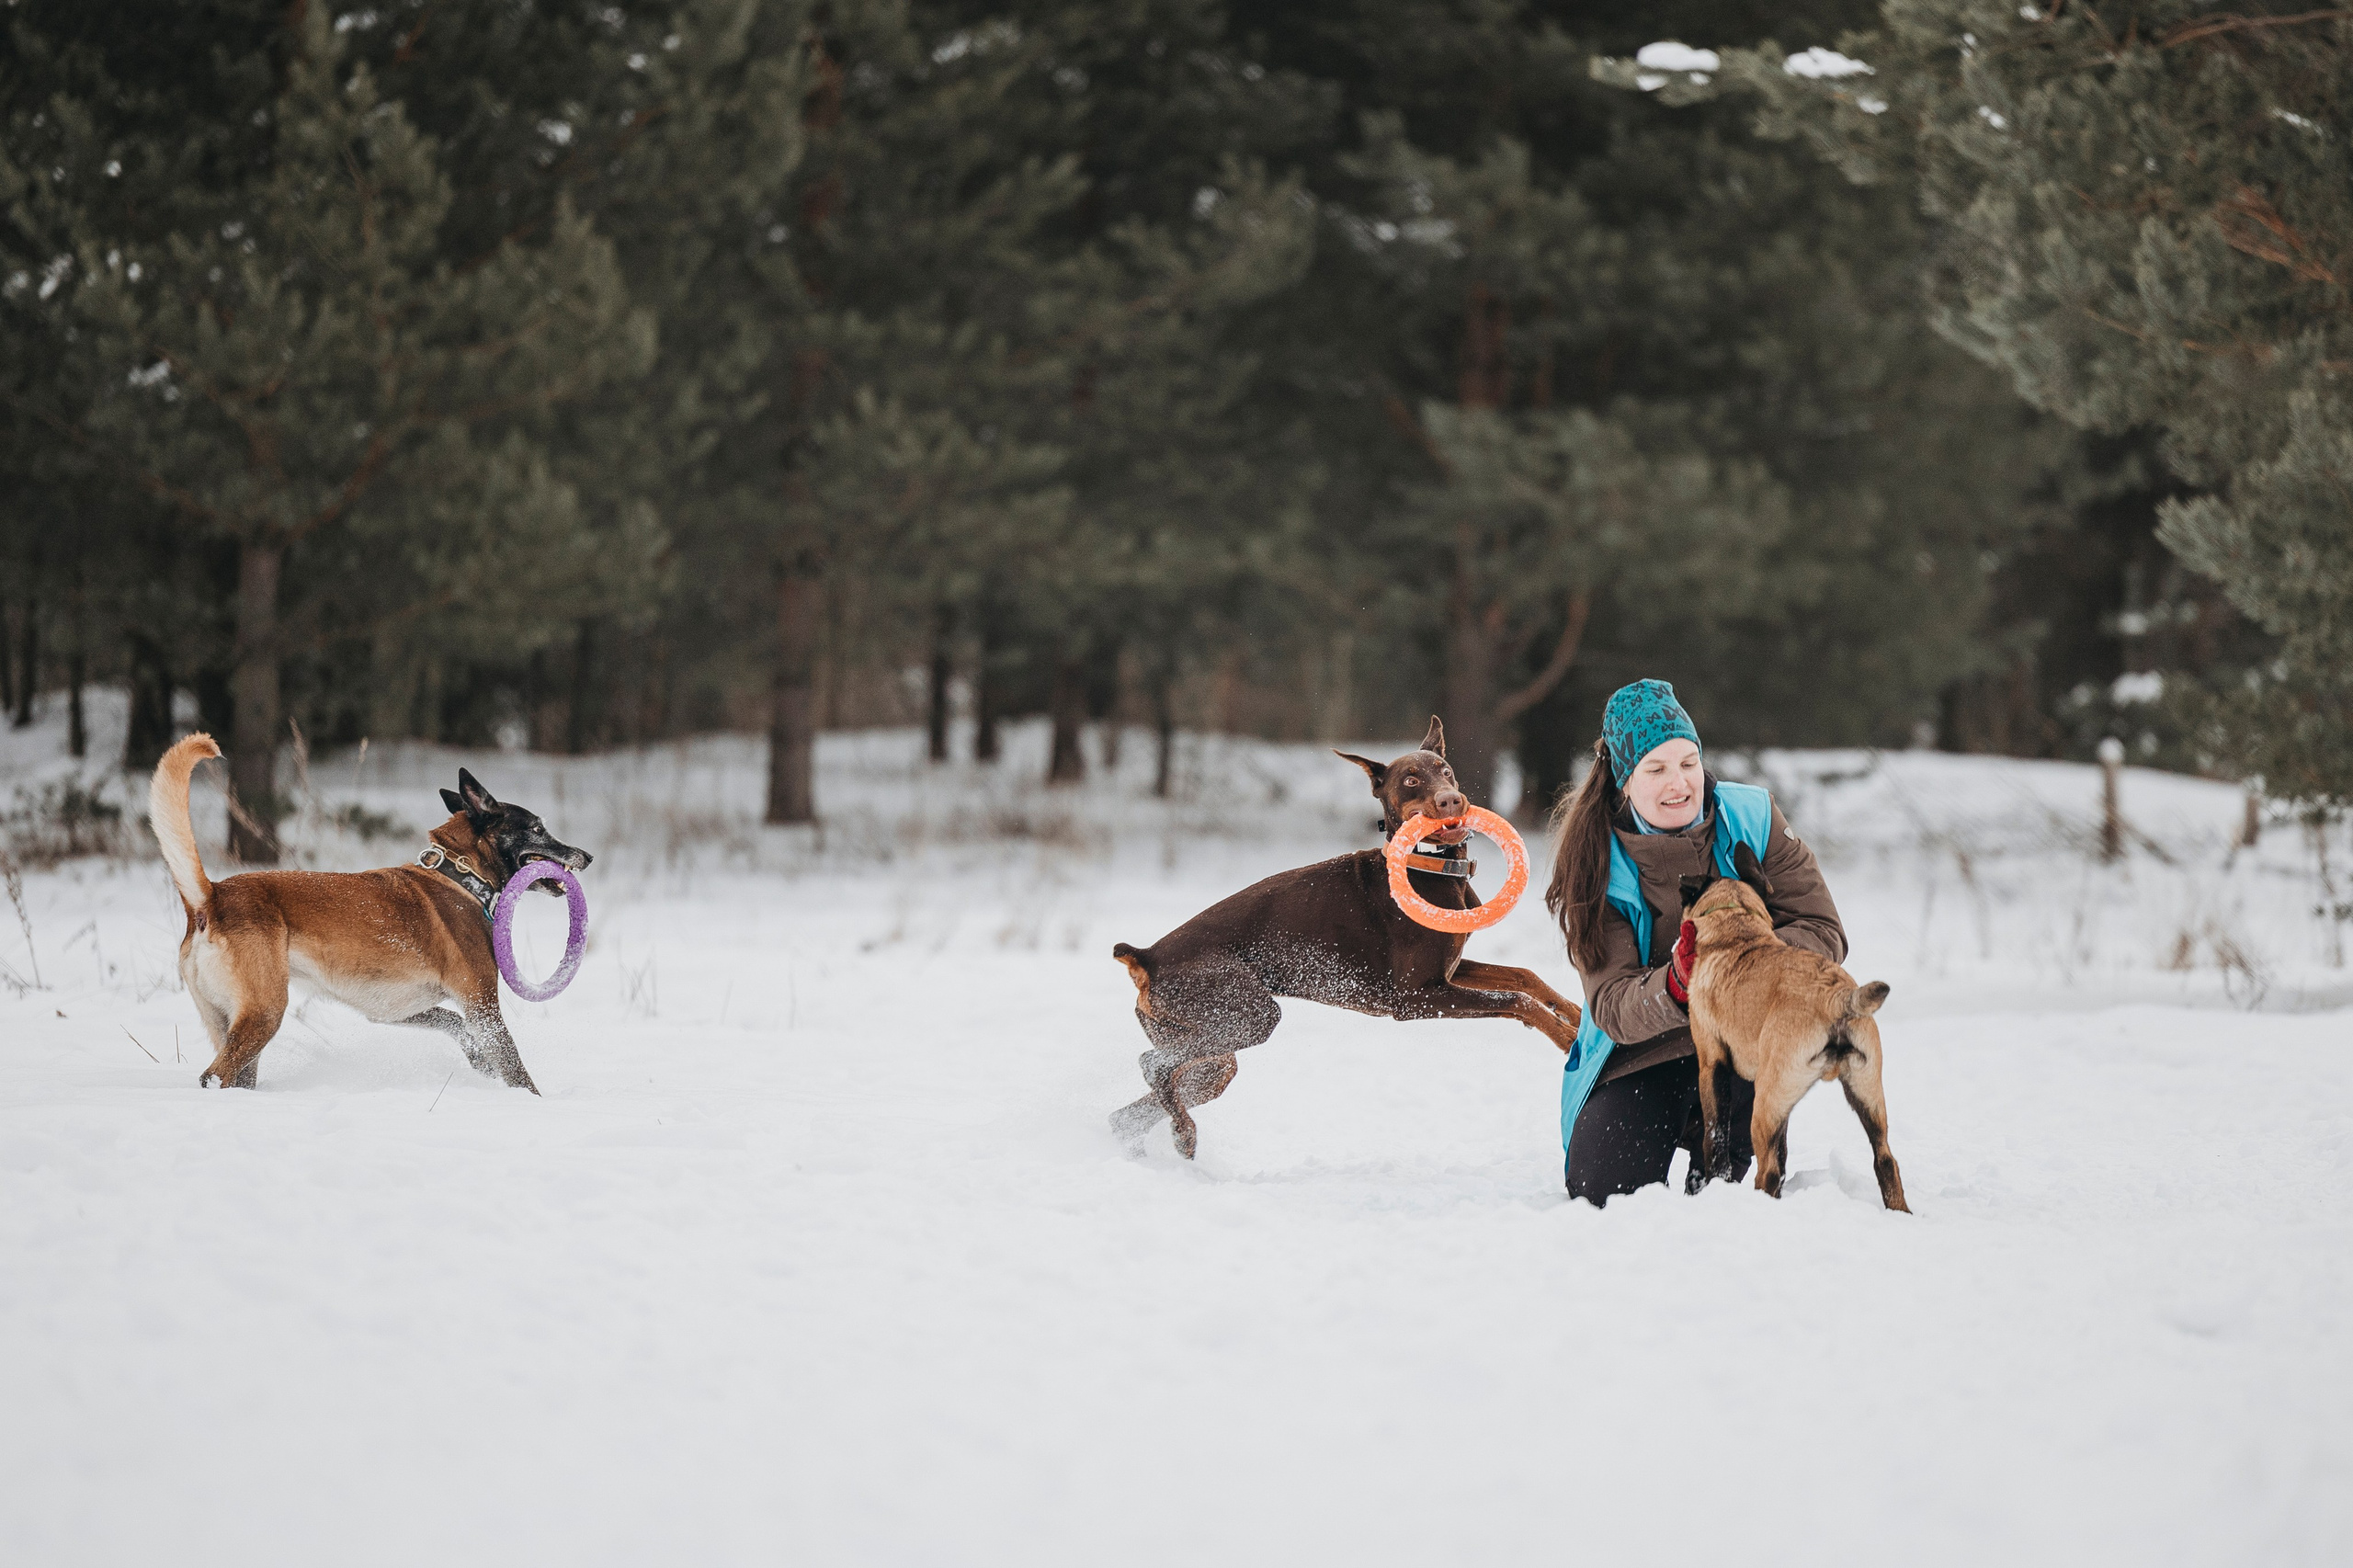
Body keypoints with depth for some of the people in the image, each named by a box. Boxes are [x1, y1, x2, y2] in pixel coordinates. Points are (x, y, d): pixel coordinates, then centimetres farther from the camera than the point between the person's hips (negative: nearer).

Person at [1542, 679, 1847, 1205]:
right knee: (1600, 1191, -16)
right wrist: (1676, 987, -41)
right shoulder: (1597, 865, -11)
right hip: (1642, 1057, 0)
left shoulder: (1752, 819, -10)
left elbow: (1823, 935, -13)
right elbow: (1612, 1007, -18)